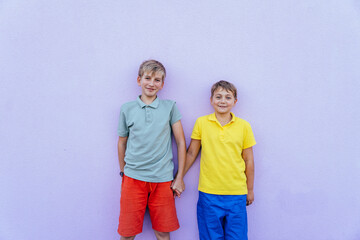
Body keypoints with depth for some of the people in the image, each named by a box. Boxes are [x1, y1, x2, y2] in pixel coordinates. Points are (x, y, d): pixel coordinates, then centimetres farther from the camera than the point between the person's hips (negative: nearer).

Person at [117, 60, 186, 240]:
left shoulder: (170, 107, 0)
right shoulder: (127, 109, 3)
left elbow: (181, 142, 2)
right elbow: (122, 143, 13)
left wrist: (179, 178, 1)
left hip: (163, 179, 0)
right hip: (133, 178, 1)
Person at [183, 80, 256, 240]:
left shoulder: (244, 126, -1)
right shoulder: (201, 122, -2)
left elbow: (248, 160, 6)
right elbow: (191, 153, 6)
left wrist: (250, 190, 12)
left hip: (237, 193, 1)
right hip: (208, 192, 0)